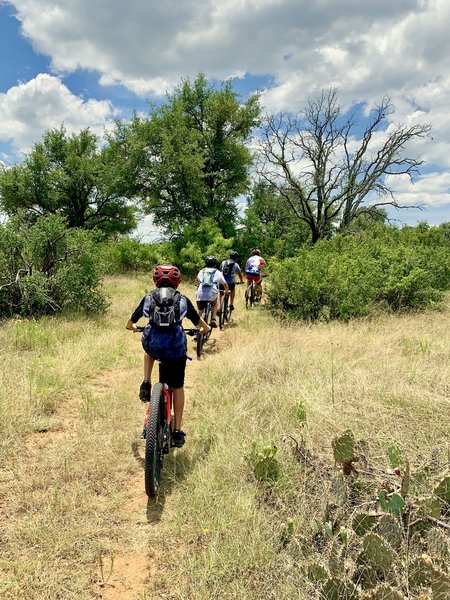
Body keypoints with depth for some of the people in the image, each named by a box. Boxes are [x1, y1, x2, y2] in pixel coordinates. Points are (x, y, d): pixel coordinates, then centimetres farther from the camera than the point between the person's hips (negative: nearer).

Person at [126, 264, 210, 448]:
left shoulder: (148, 298, 16)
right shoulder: (183, 300, 15)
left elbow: (130, 323, 25)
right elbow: (199, 323, 26)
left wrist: (132, 327, 49)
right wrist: (205, 329, 49)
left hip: (153, 346, 1)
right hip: (176, 348, 0)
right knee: (178, 387, 19)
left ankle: (146, 384, 22)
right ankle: (177, 431, 19)